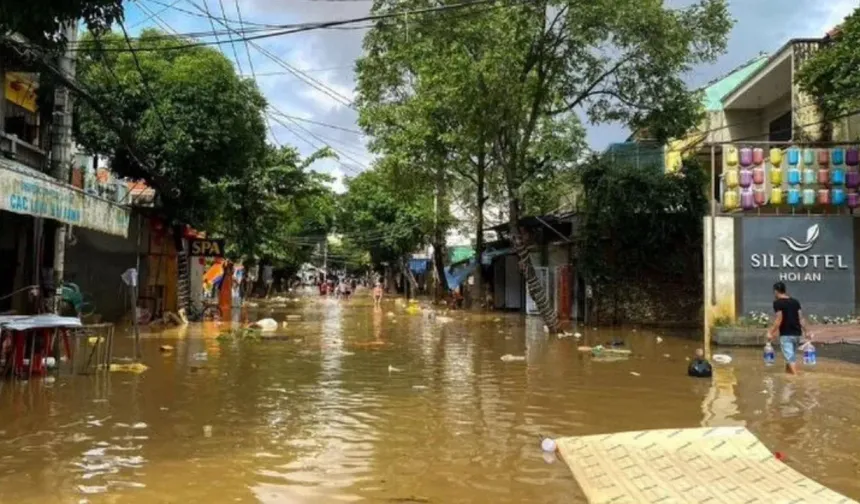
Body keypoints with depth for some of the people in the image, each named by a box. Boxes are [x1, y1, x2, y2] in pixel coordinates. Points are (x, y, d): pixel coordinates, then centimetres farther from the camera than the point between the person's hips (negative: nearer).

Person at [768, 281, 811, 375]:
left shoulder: (777, 303, -8)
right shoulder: (795, 301, 12)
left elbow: (779, 319, -15)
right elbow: (801, 318, 9)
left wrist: (771, 332, -11)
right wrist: (805, 332, 14)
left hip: (786, 334, -7)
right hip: (797, 333, 7)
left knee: (790, 358, -8)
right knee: (791, 356, 18)